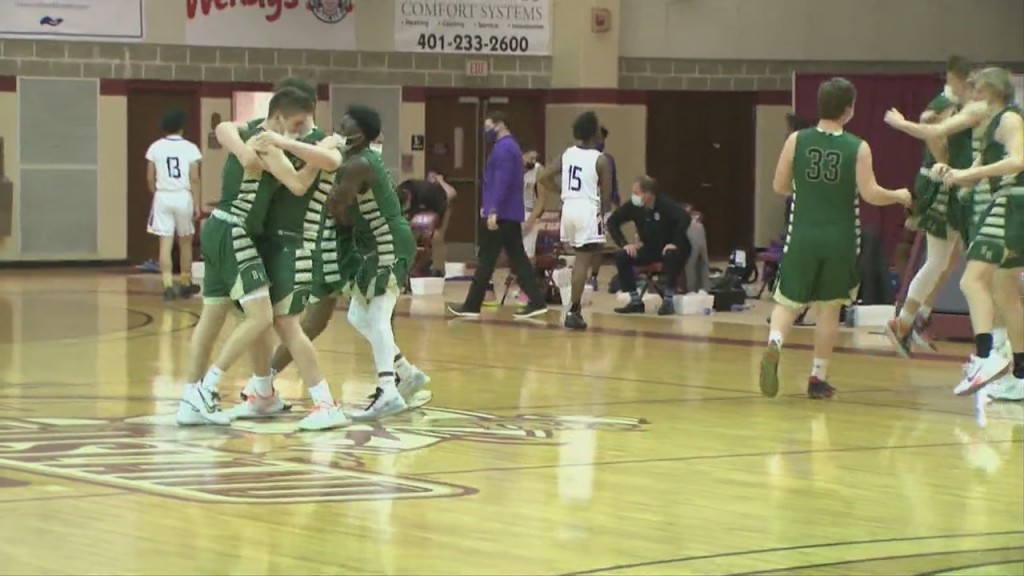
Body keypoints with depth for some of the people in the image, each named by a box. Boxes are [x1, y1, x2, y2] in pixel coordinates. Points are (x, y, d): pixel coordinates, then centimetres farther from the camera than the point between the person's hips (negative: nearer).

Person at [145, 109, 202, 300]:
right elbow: (194, 179, -6)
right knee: (185, 242, 15)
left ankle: (168, 285, -15)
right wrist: (197, 205, -3)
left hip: (163, 197, 0)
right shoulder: (190, 148, -3)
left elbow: (150, 178, 4)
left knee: (166, 243, -3)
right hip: (184, 197, 0)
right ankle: (185, 285, 25)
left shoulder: (155, 147, 2)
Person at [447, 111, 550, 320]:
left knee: (486, 260, -4)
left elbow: (501, 182, -23)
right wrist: (488, 207, 27)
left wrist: (493, 210, -27)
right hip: (512, 214, 10)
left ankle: (472, 305, 1)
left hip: (501, 215, -10)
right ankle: (537, 302, 1)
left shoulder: (503, 148, -14)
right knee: (517, 259, 6)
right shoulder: (510, 146, 19)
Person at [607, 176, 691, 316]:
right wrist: (624, 244, -10)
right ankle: (635, 302, -6)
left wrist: (676, 243, -39)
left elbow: (685, 218, -38)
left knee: (672, 255, -39)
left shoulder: (665, 205, -24)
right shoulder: (633, 206, -10)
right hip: (650, 249, 5)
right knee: (621, 256, -16)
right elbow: (612, 221, -1)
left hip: (670, 248, -5)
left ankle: (668, 302, -25)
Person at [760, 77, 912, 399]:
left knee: (788, 302, 7)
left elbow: (780, 187, 4)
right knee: (829, 307, 12)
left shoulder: (796, 141, -3)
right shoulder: (858, 148, -7)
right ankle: (819, 378, 15)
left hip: (803, 236, 1)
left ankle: (774, 343, -24)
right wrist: (899, 197, 9)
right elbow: (870, 194, -11)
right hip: (840, 239, -1)